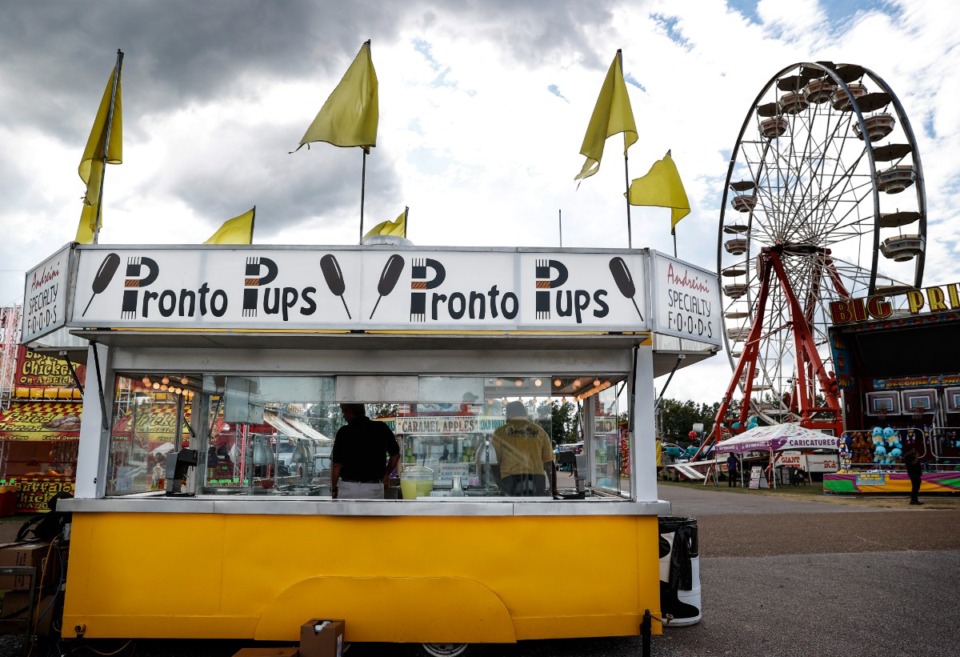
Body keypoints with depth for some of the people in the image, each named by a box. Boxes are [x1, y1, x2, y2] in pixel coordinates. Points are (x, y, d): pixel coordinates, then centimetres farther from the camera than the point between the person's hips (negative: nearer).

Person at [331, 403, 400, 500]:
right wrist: (386, 475, 21)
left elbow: (337, 465, -8)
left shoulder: (344, 432, -8)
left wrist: (333, 489, 4)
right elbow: (396, 455, 8)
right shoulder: (381, 428, 1)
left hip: (348, 488, -2)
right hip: (374, 488, 2)